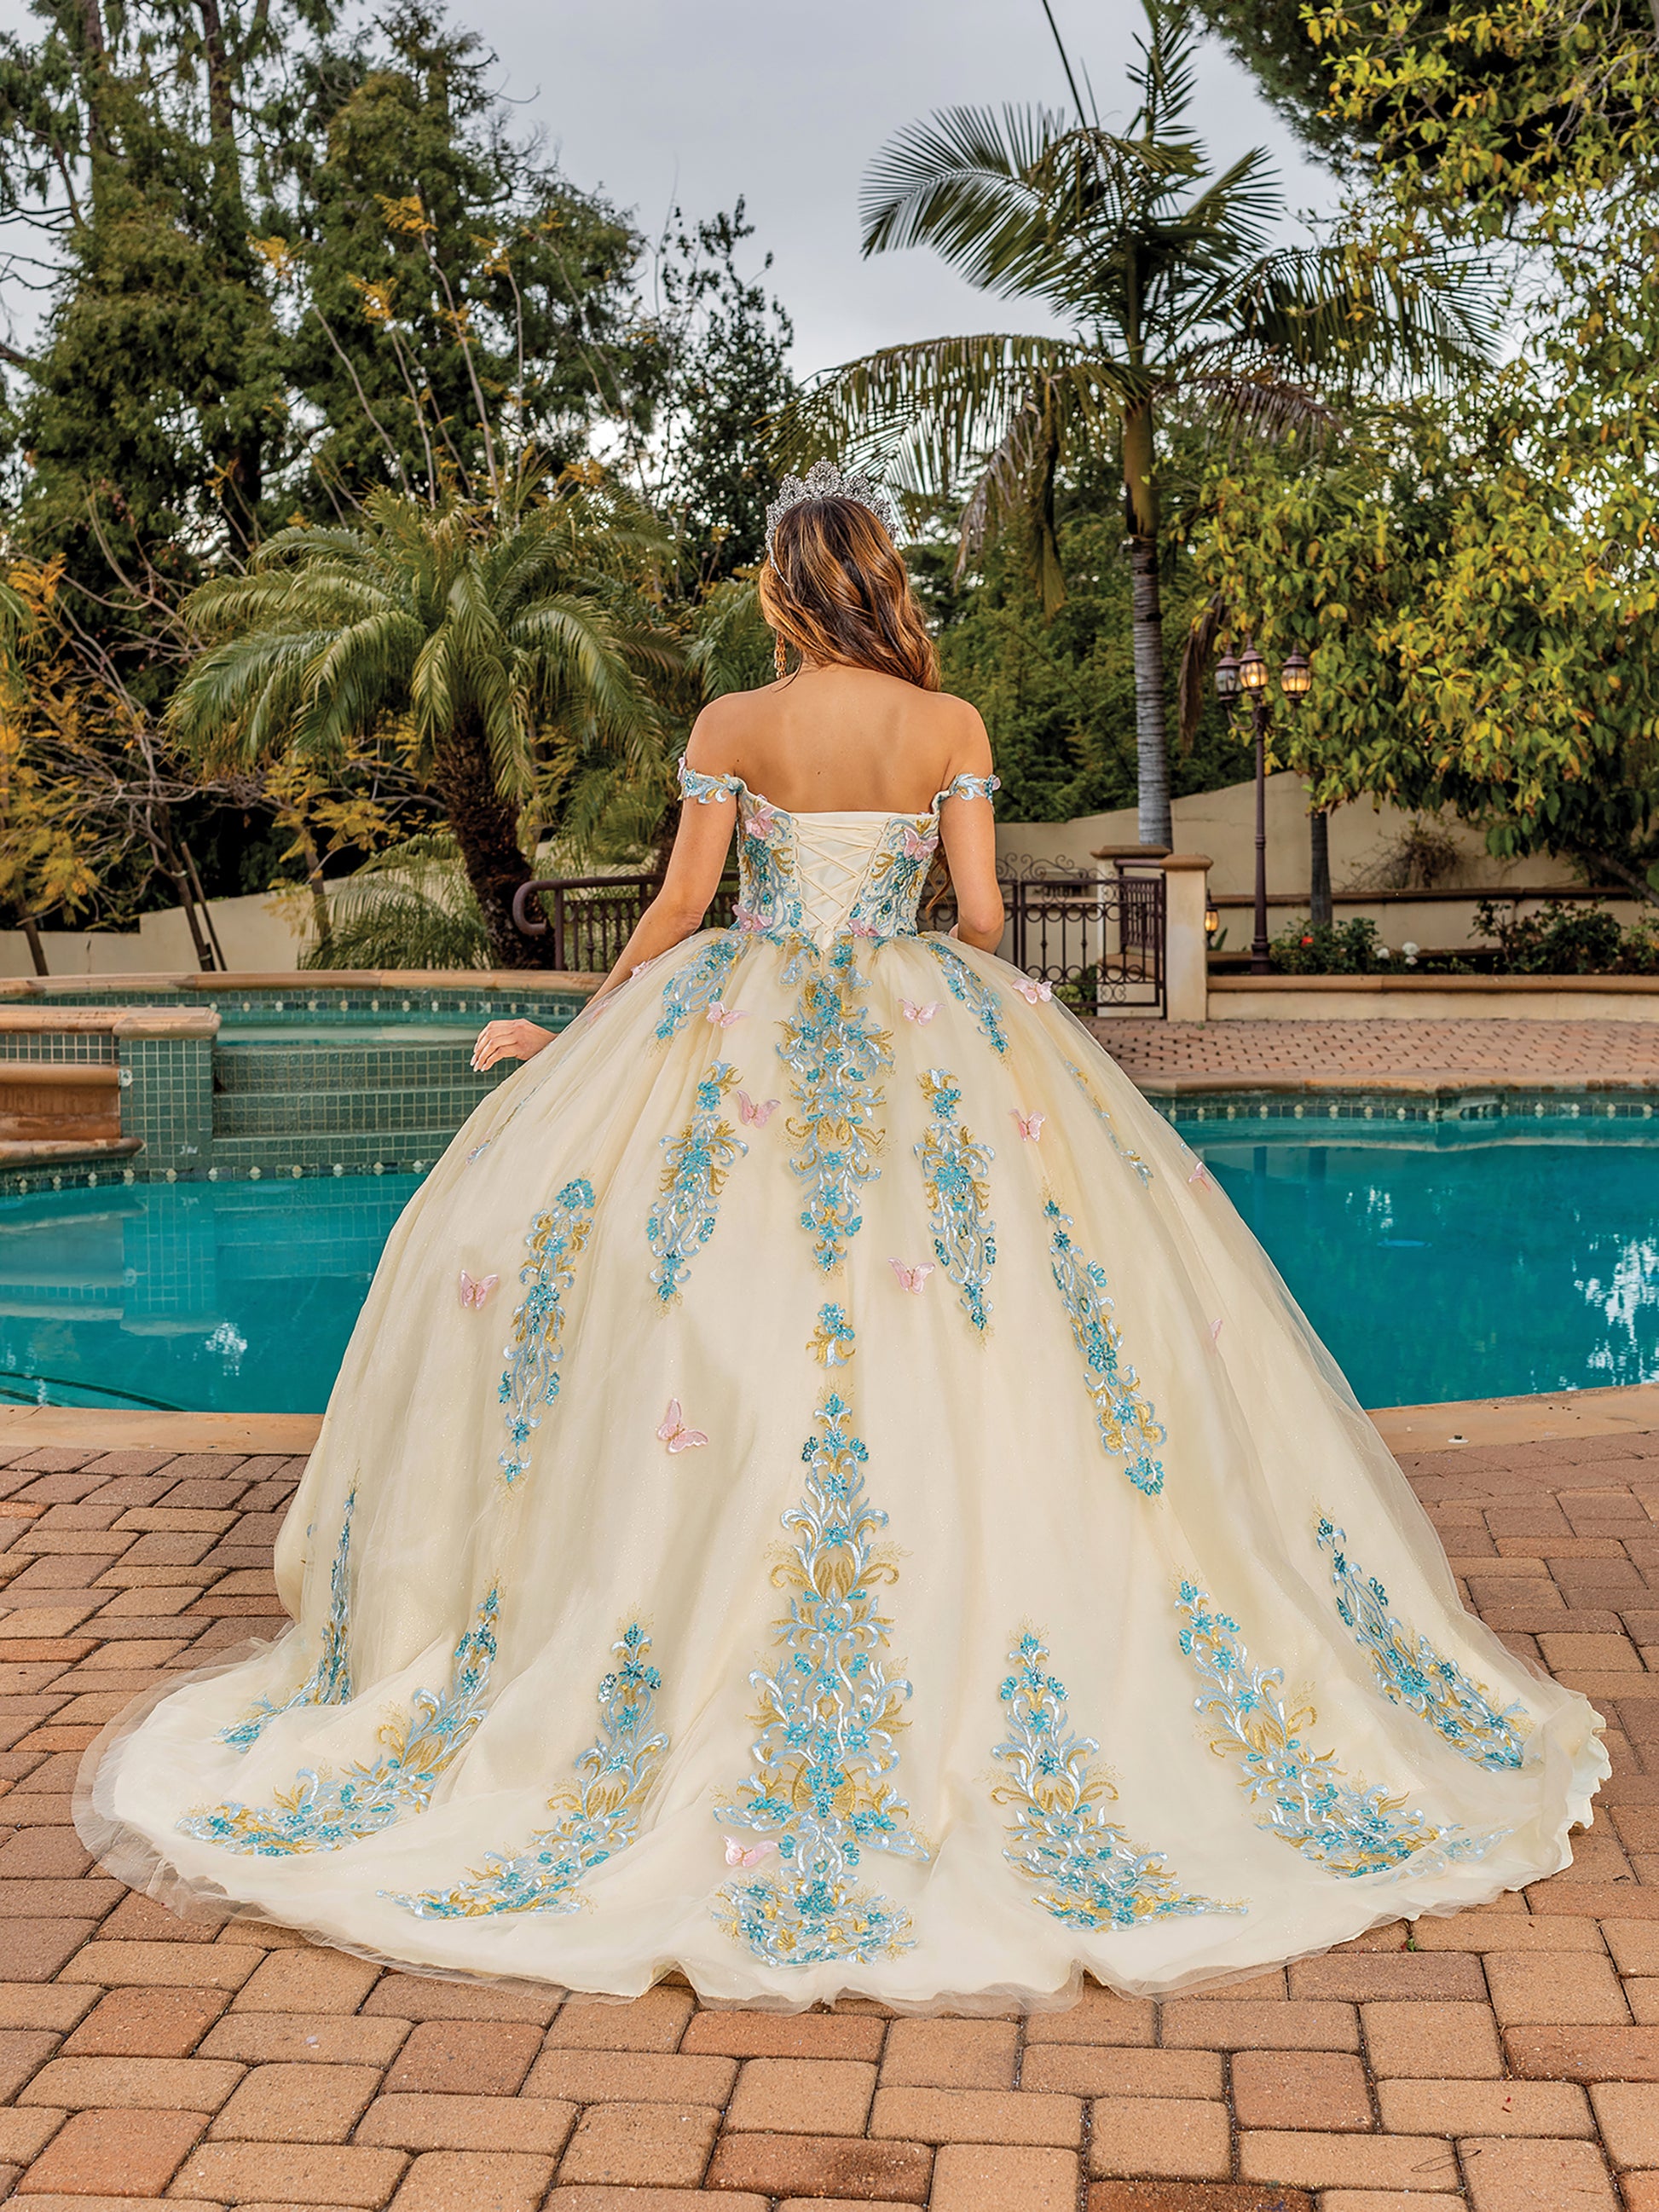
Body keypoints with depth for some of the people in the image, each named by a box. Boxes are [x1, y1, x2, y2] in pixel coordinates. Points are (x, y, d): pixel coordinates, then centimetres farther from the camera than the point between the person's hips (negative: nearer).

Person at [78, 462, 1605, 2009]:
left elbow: (678, 910, -1)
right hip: (922, 1038, 1)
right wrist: (971, 994, 21)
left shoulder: (730, 729, 1)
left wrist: (577, 1033, 11)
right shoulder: (953, 728, 2)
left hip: (739, 1033, -1)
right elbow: (981, 913, 0)